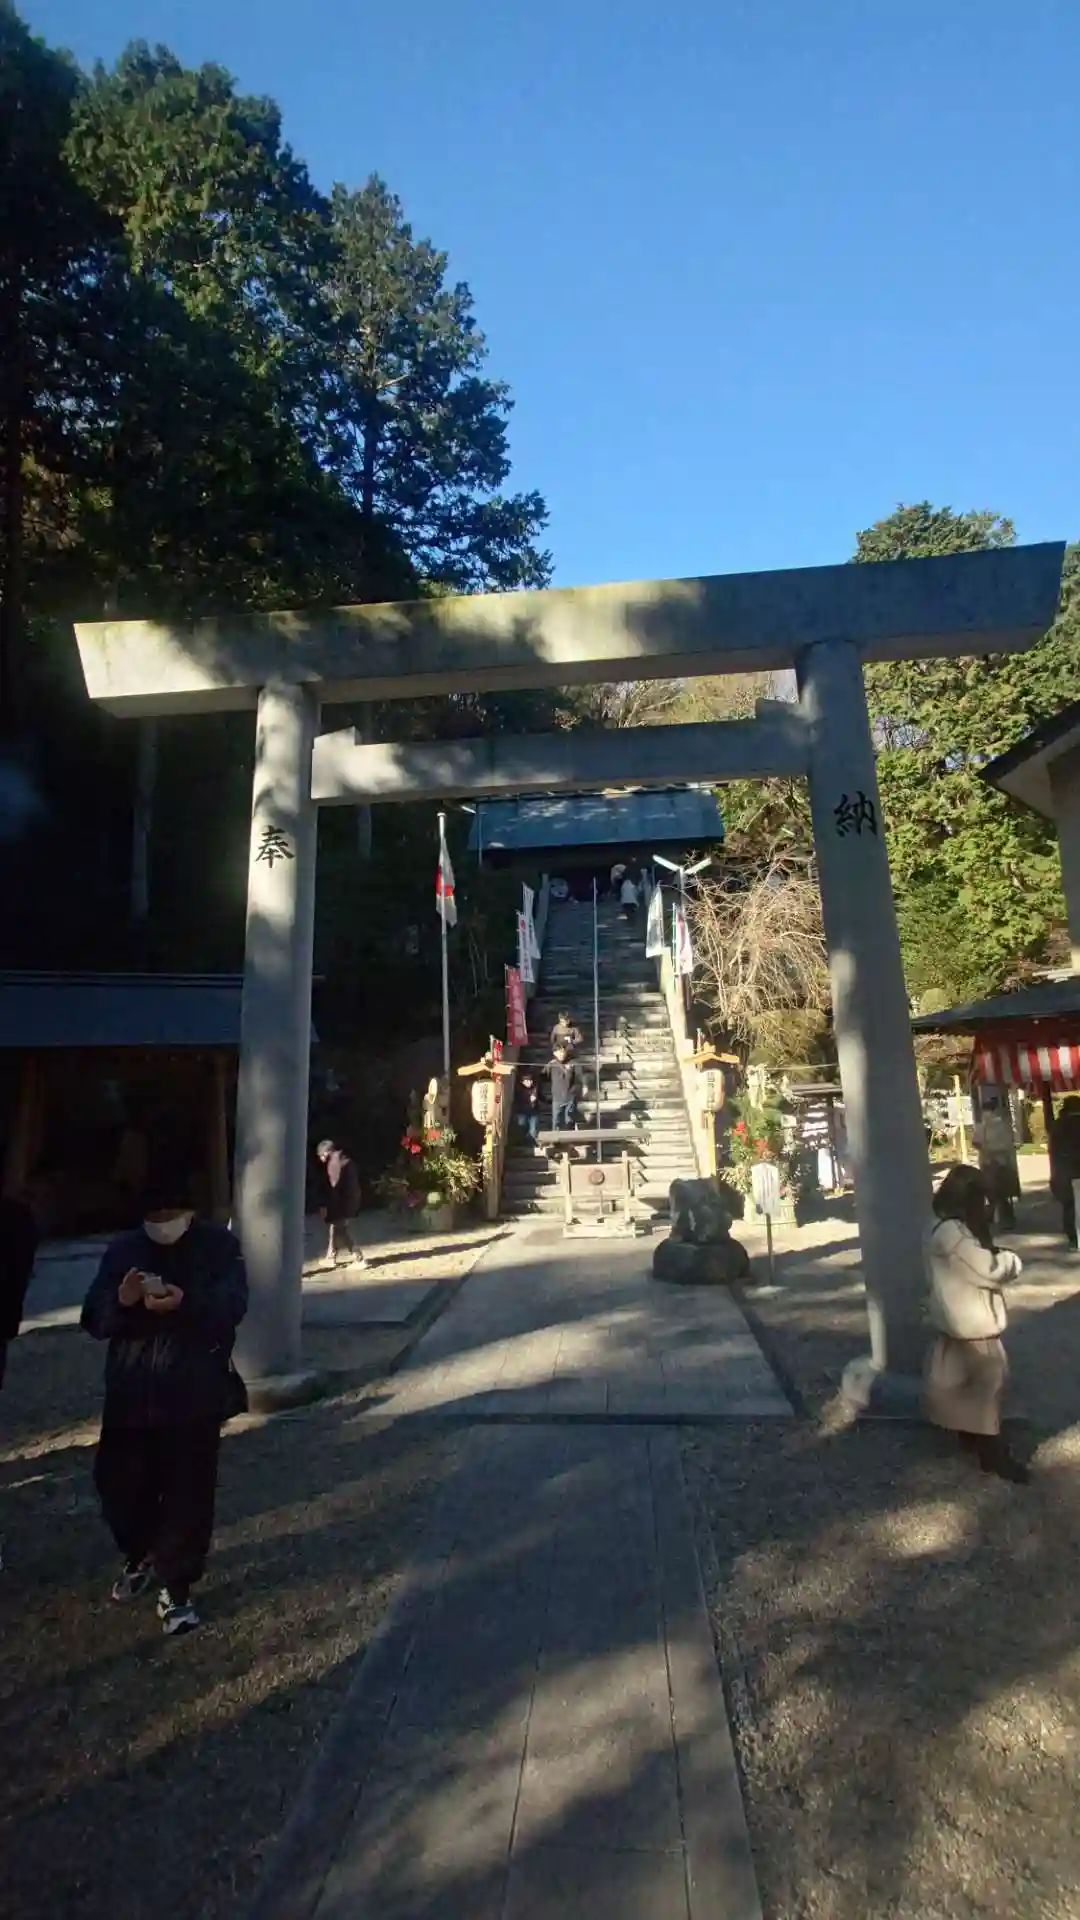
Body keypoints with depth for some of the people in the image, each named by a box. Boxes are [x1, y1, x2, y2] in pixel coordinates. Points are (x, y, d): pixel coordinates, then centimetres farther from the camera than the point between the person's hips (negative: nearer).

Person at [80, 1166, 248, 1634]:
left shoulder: (219, 1244, -5)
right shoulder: (123, 1249, 4)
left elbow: (233, 1307, -16)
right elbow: (93, 1320, -1)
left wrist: (186, 1303, -34)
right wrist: (121, 1300, -23)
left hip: (195, 1394, -3)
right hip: (130, 1393, 3)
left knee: (187, 1494, 2)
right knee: (117, 1483, 12)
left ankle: (174, 1587, 22)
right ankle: (140, 1556, 42)